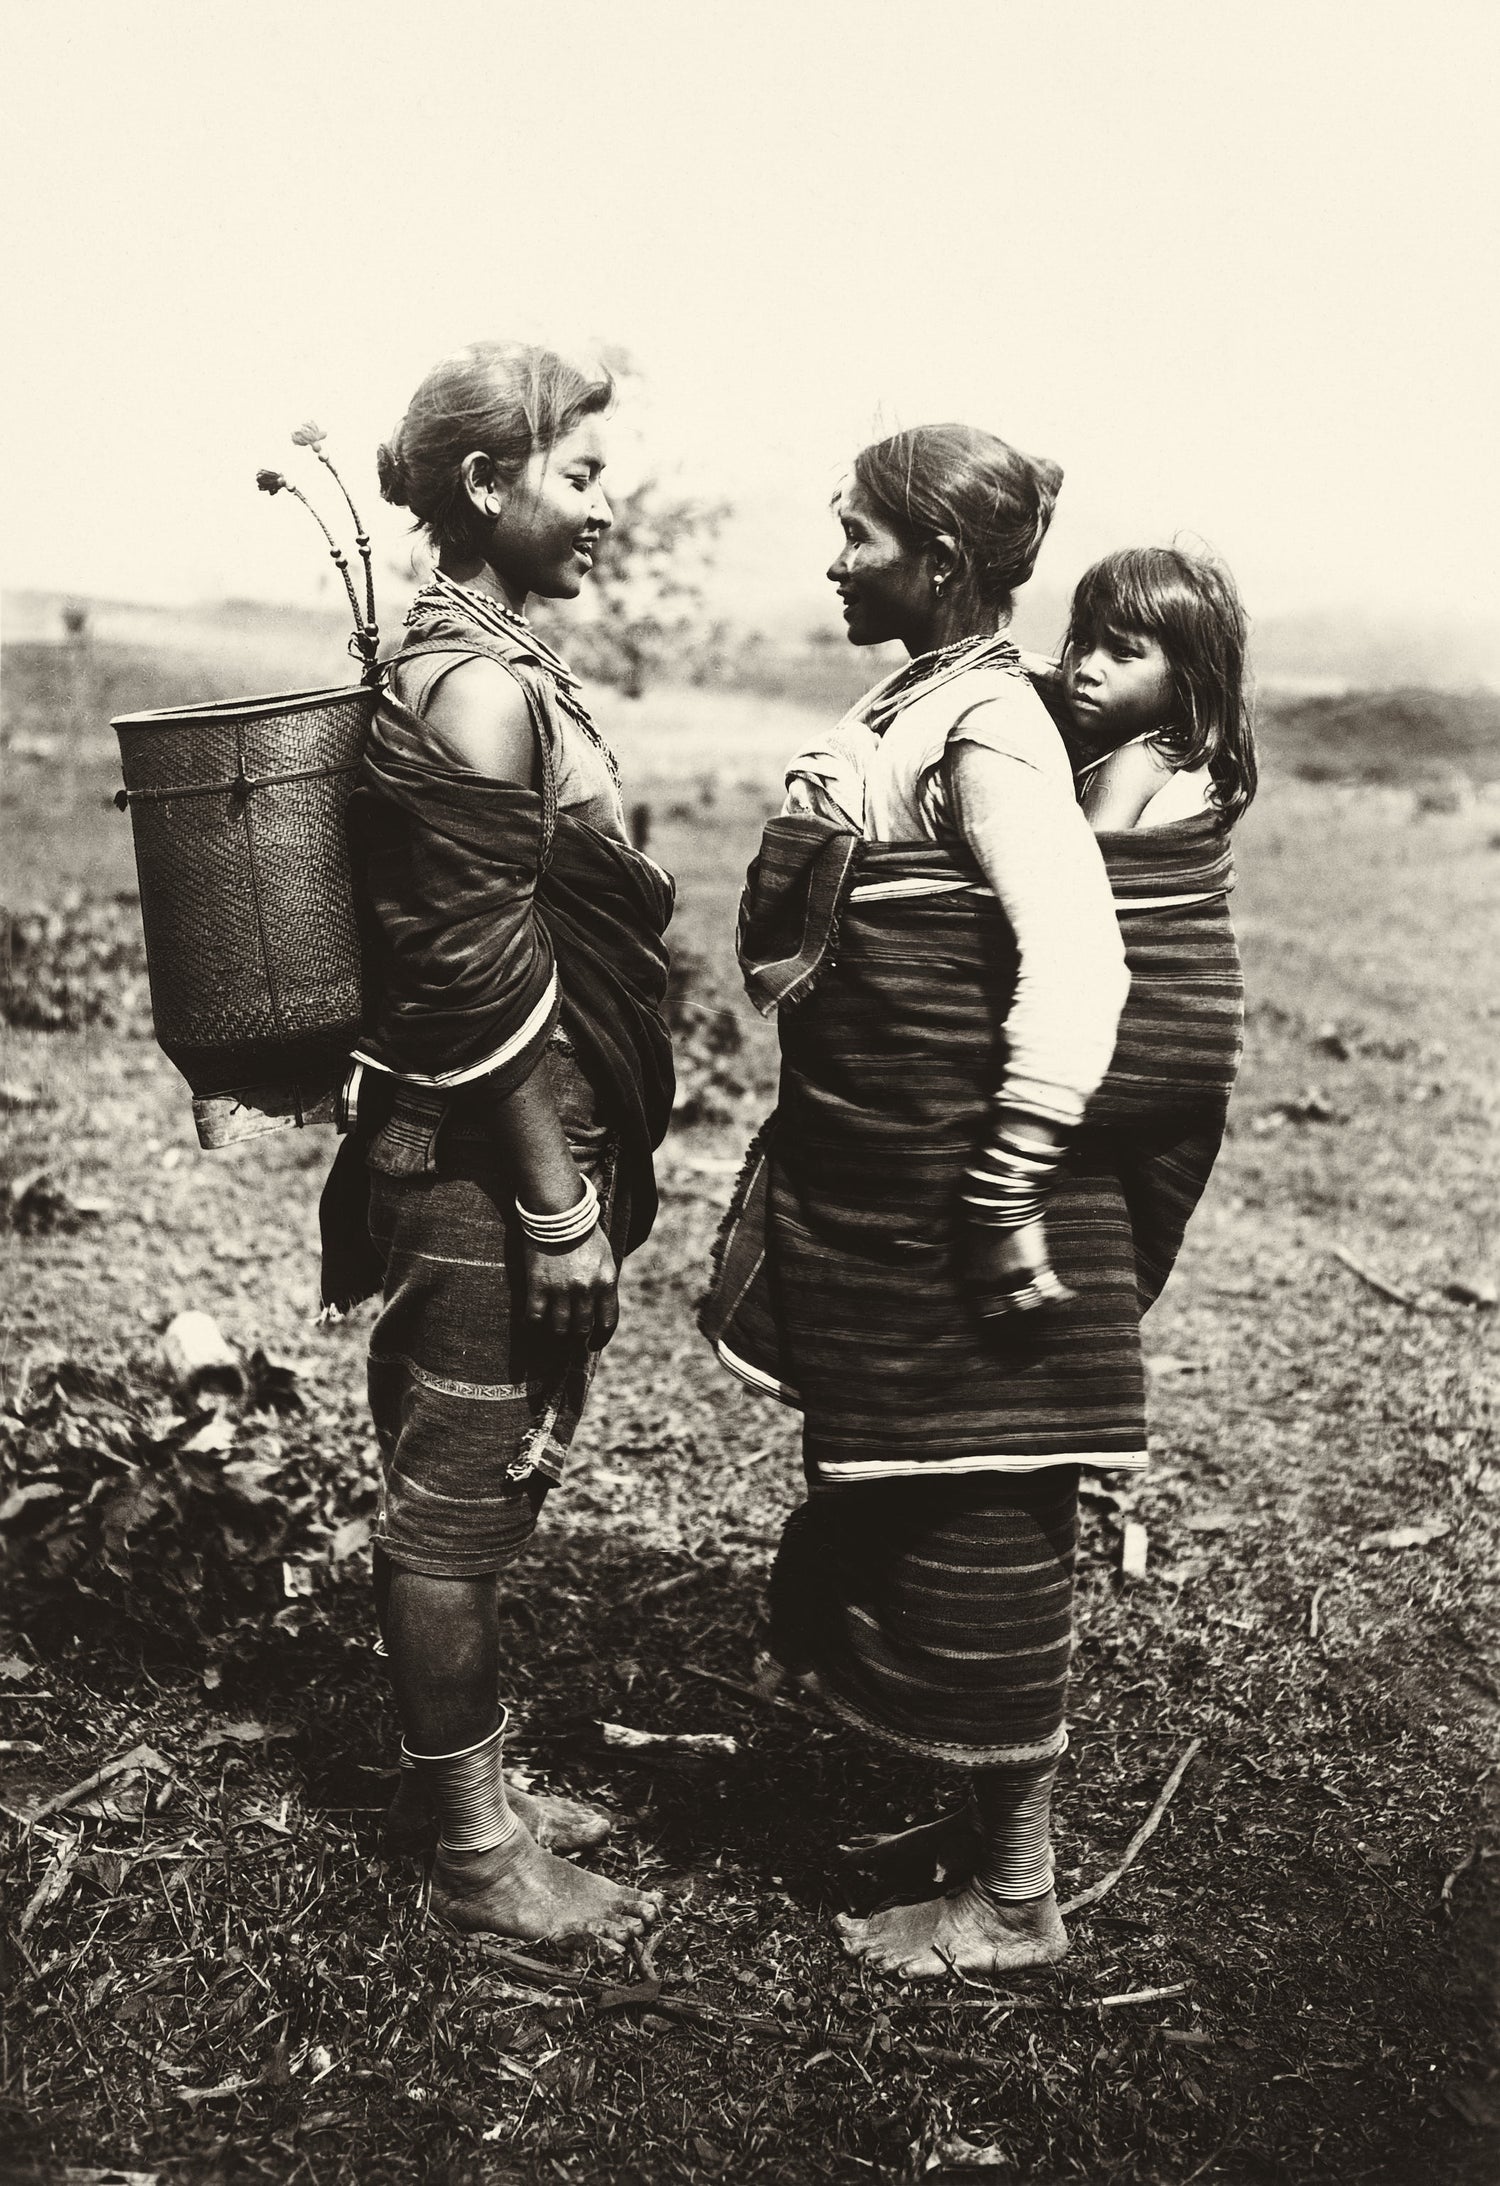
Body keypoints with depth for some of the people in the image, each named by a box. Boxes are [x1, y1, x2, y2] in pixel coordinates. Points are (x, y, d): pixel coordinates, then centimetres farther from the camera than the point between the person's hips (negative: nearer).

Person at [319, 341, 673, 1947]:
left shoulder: (468, 662, 13)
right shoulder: (479, 687, -19)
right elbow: (487, 984, -22)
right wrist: (560, 1206, -18)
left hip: (491, 1155, 10)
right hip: (484, 1166, -10)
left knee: (463, 1483, 19)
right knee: (460, 1491, 3)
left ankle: (453, 1771, 36)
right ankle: (476, 1848, 18)